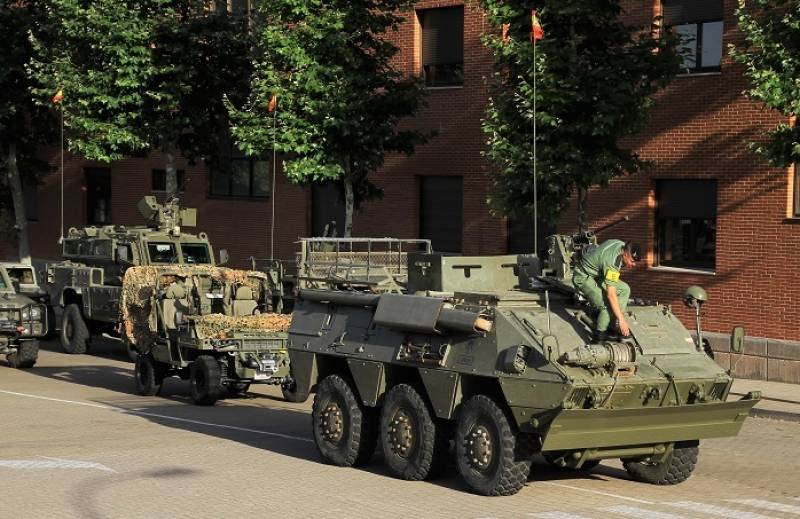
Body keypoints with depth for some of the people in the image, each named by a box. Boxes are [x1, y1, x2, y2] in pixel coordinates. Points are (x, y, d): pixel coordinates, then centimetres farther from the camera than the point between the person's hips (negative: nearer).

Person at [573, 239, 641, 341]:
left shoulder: (623, 245, -8)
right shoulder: (612, 263, -35)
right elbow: (611, 295, -37)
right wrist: (621, 320, -36)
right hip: (583, 278, -10)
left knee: (625, 289, 3)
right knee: (608, 305, -25)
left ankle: (615, 326, 5)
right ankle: (600, 334, -7)